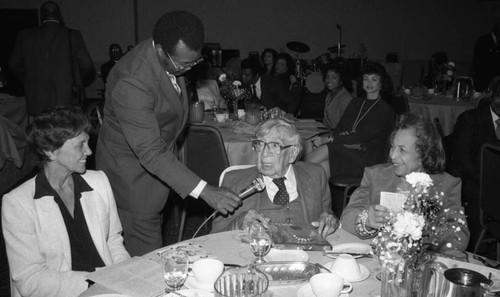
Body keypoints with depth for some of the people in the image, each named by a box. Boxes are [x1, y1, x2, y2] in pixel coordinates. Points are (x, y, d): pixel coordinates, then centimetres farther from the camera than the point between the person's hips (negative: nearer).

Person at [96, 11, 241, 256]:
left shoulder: (172, 59, -8)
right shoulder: (131, 83, -35)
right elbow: (151, 154, -35)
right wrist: (205, 192, -39)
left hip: (158, 163, 8)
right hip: (132, 171, -8)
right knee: (146, 256, 1)